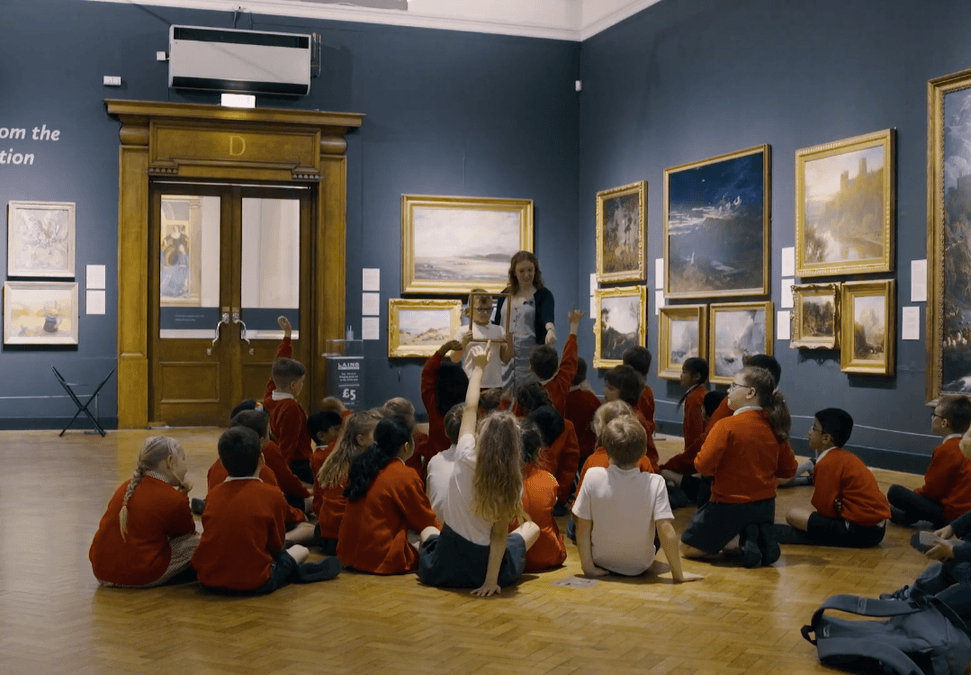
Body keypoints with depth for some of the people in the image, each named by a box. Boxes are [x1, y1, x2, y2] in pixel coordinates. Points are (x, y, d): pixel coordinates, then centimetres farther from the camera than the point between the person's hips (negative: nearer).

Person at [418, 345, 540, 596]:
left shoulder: (465, 458, -16)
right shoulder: (512, 483, -16)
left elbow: (470, 408, -2)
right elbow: (500, 535, -19)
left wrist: (478, 368, 8)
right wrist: (492, 579, -16)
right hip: (482, 568, -2)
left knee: (427, 530, 39)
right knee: (531, 527, 26)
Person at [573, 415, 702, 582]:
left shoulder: (593, 477, -21)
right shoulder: (654, 483, -22)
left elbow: (583, 528, -16)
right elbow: (666, 531, -24)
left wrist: (587, 566, -6)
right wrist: (678, 574, -14)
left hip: (601, 563, 0)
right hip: (639, 567, 0)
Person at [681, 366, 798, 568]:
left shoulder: (727, 426, -19)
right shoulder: (773, 427, -2)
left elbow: (704, 466, -21)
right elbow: (789, 468, 6)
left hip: (729, 506, -6)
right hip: (765, 506, 6)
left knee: (688, 547, 14)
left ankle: (746, 540, -8)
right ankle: (761, 540, 0)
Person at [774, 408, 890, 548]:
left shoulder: (828, 462, -13)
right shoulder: (844, 457, 14)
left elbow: (825, 509, -11)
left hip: (861, 530, -9)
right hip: (875, 526, 9)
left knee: (794, 515, -12)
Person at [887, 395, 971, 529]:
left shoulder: (946, 450, -18)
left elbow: (932, 490, -13)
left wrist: (915, 493, 6)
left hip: (951, 514, -10)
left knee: (895, 492, -10)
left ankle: (908, 518, 12)